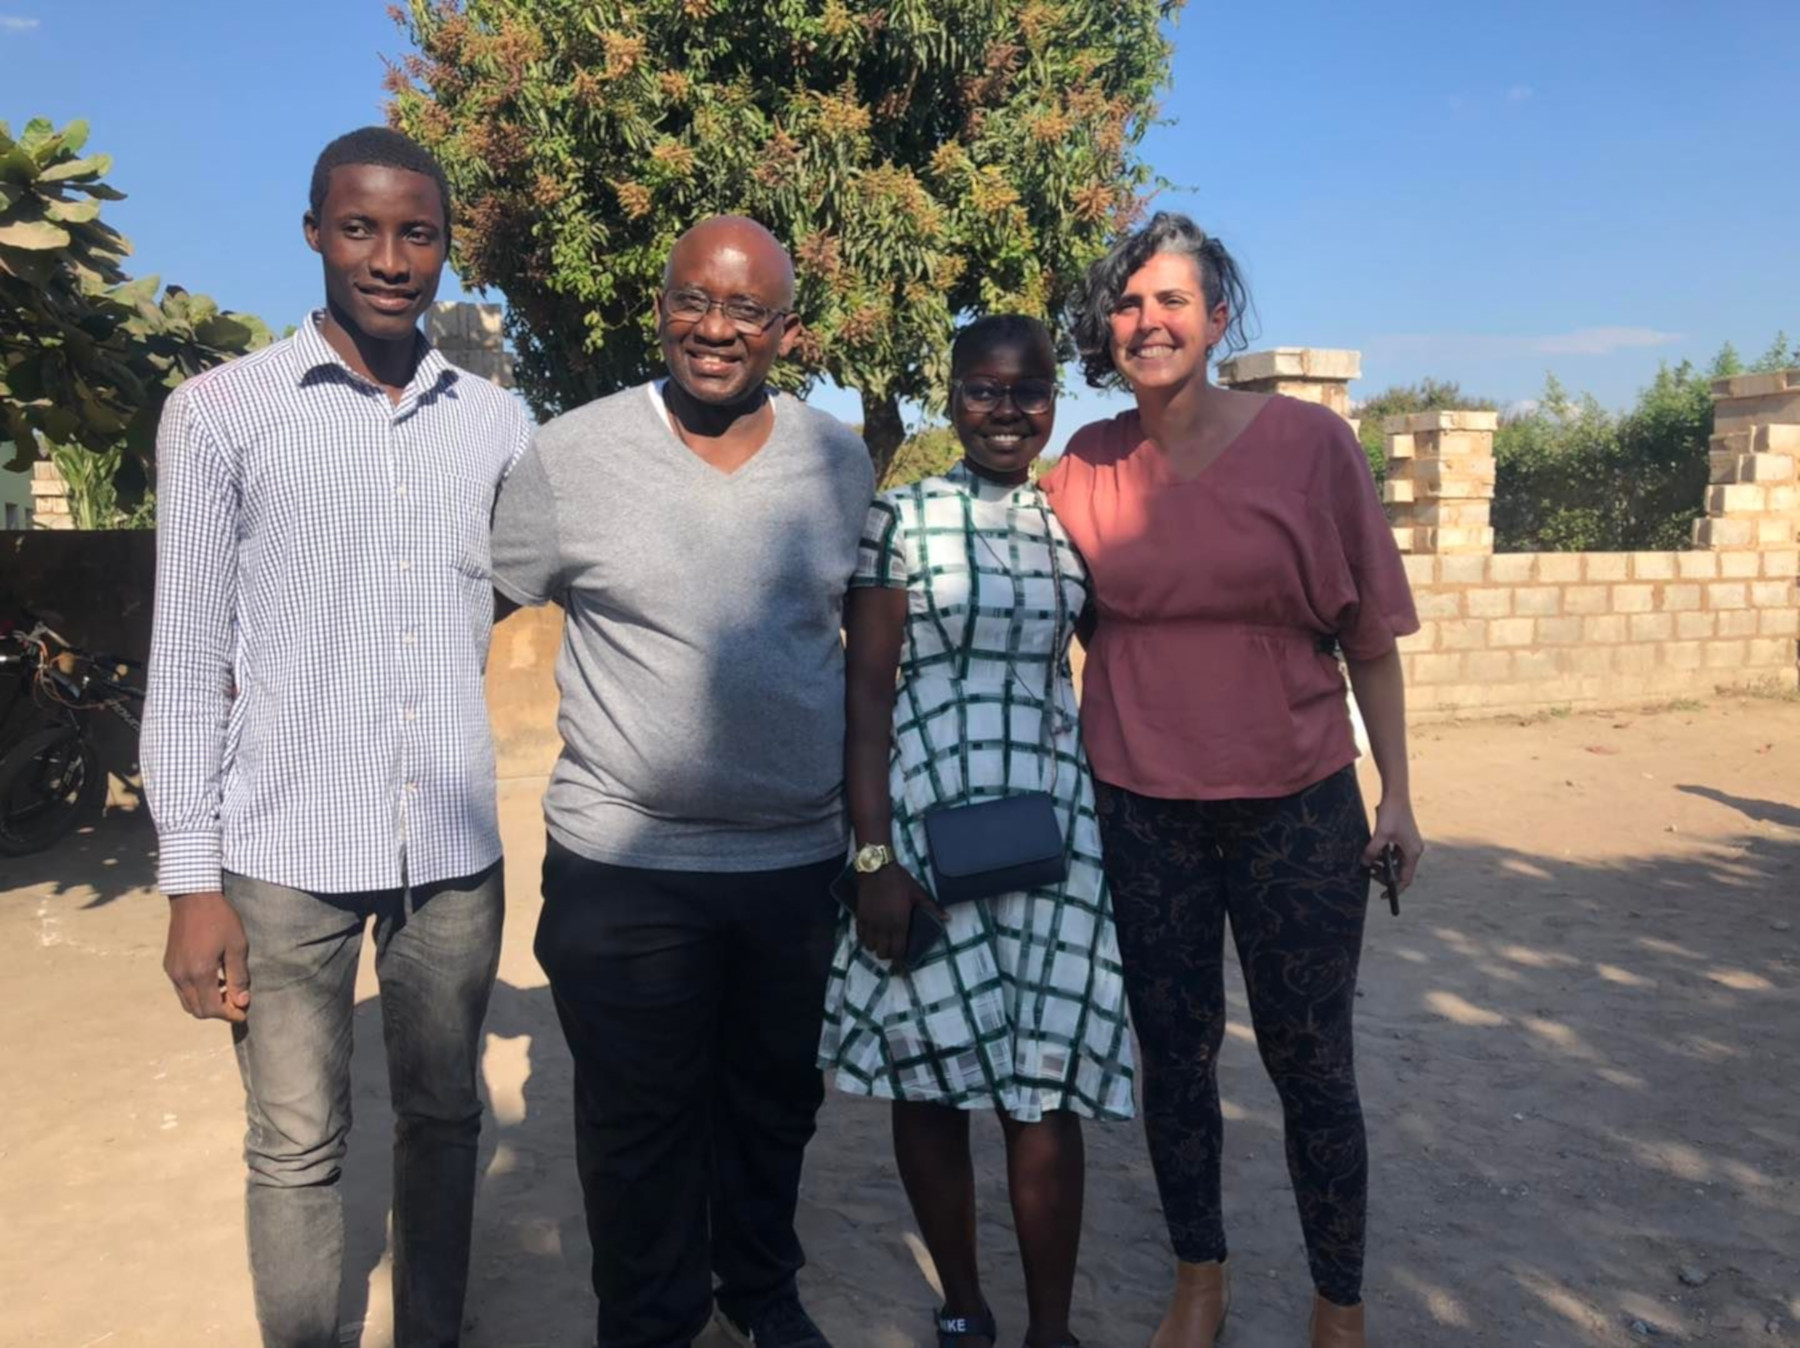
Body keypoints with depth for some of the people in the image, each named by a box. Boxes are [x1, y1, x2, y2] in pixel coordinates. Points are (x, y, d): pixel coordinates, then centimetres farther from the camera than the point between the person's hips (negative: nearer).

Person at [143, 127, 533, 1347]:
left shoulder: (497, 422, 5)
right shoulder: (220, 412, -3)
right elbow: (187, 659, -3)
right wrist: (192, 879, -6)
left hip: (455, 847, 3)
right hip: (286, 851, -3)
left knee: (444, 1121, 15)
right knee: (298, 1148, 8)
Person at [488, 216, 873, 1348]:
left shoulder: (844, 462, 1)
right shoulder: (571, 457, -8)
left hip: (802, 860, 3)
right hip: (627, 862, -3)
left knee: (775, 1105, 21)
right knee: (642, 1124, 13)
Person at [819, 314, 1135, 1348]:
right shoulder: (901, 519, -2)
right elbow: (868, 697, -5)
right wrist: (875, 854, -12)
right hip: (926, 828, -2)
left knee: (1045, 1089, 3)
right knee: (930, 1078, 7)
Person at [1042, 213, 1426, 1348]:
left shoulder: (1310, 443, -7)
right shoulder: (1088, 465, -1)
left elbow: (1370, 635, -2)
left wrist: (1398, 795, -1)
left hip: (1298, 808, -2)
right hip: (1142, 812, 2)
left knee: (1311, 1064, 9)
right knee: (1174, 1056, 15)